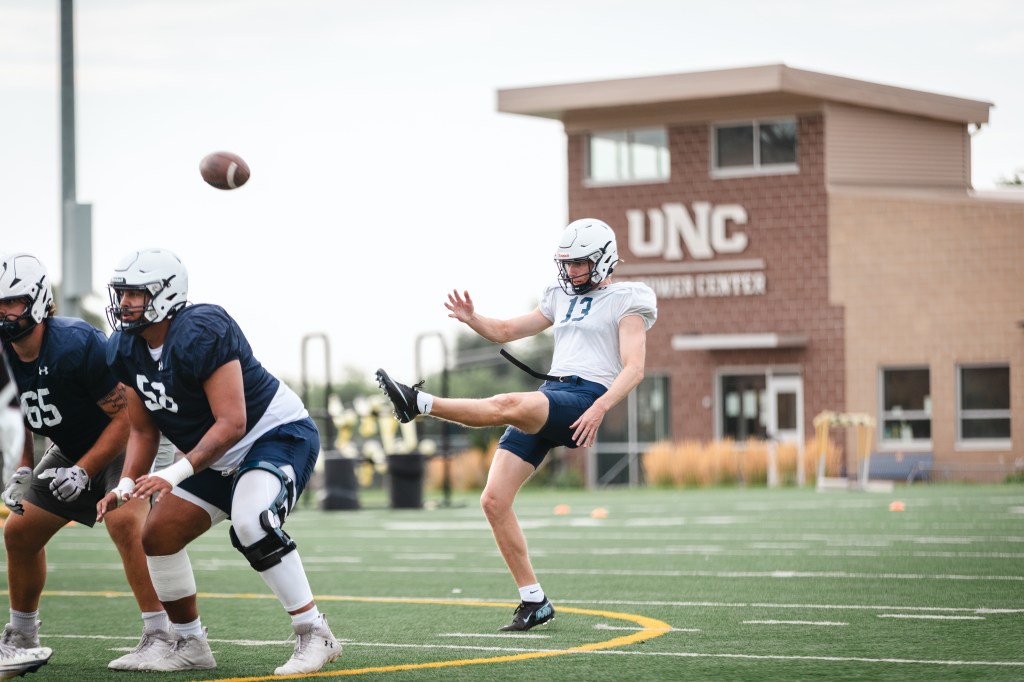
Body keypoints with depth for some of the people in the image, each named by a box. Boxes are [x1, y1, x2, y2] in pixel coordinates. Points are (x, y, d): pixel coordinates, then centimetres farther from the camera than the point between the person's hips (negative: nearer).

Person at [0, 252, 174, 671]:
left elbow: (126, 416, -25)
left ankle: (160, 637, -26)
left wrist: (83, 472, -26)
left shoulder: (76, 345, -30)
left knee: (124, 522, -31)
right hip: (71, 450, 8)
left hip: (131, 440, -8)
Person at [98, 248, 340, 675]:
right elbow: (143, 431, 7)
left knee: (251, 523, -34)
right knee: (157, 538, 4)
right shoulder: (126, 350, -1)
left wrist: (175, 474, -36)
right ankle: (191, 646, 20)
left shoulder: (201, 334, -28)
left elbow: (232, 424, -31)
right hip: (221, 457, 9)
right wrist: (126, 485, -10)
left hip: (280, 433, -9)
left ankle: (314, 635, -23)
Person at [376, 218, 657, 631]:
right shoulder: (563, 299, 25)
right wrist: (471, 318, 9)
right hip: (546, 400, 7)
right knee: (494, 501, -4)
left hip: (584, 399, -7)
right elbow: (506, 331, 31)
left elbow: (634, 367, -8)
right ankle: (533, 601, 1)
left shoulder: (625, 301, 4)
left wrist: (600, 408, -24)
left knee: (508, 405, -38)